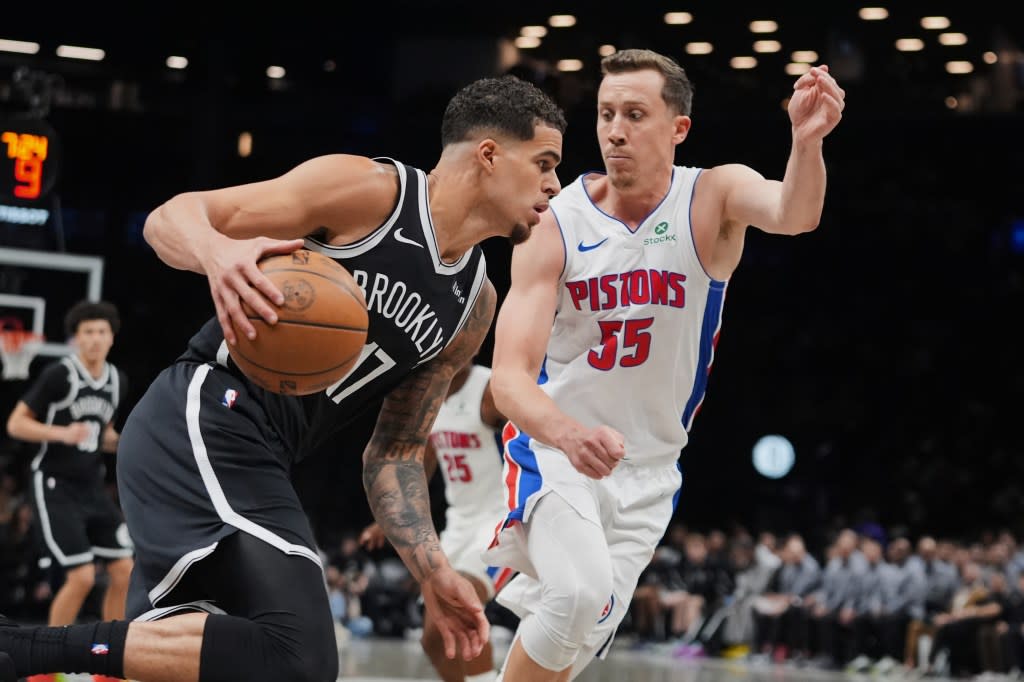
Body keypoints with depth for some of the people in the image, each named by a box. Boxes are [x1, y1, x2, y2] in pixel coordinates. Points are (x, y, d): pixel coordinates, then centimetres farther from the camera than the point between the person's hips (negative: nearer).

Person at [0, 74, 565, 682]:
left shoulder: (474, 307, 16)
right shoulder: (369, 188, -5)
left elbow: (395, 450, 21)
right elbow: (171, 218, -6)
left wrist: (434, 574, 10)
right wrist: (218, 252, -29)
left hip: (252, 458, 9)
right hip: (205, 419, -9)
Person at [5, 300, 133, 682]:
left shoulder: (117, 381, 7)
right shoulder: (58, 375, -13)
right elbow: (16, 424, -10)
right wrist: (62, 432, -25)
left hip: (93, 488, 7)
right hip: (56, 488, -7)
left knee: (124, 571, 0)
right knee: (82, 577, -15)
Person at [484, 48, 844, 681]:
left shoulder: (714, 197, -12)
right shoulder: (554, 227, -15)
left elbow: (793, 215, -36)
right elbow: (511, 375, -21)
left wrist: (807, 142, -58)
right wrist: (568, 433, -43)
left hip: (647, 468, 3)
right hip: (553, 445, -2)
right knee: (581, 591, -27)